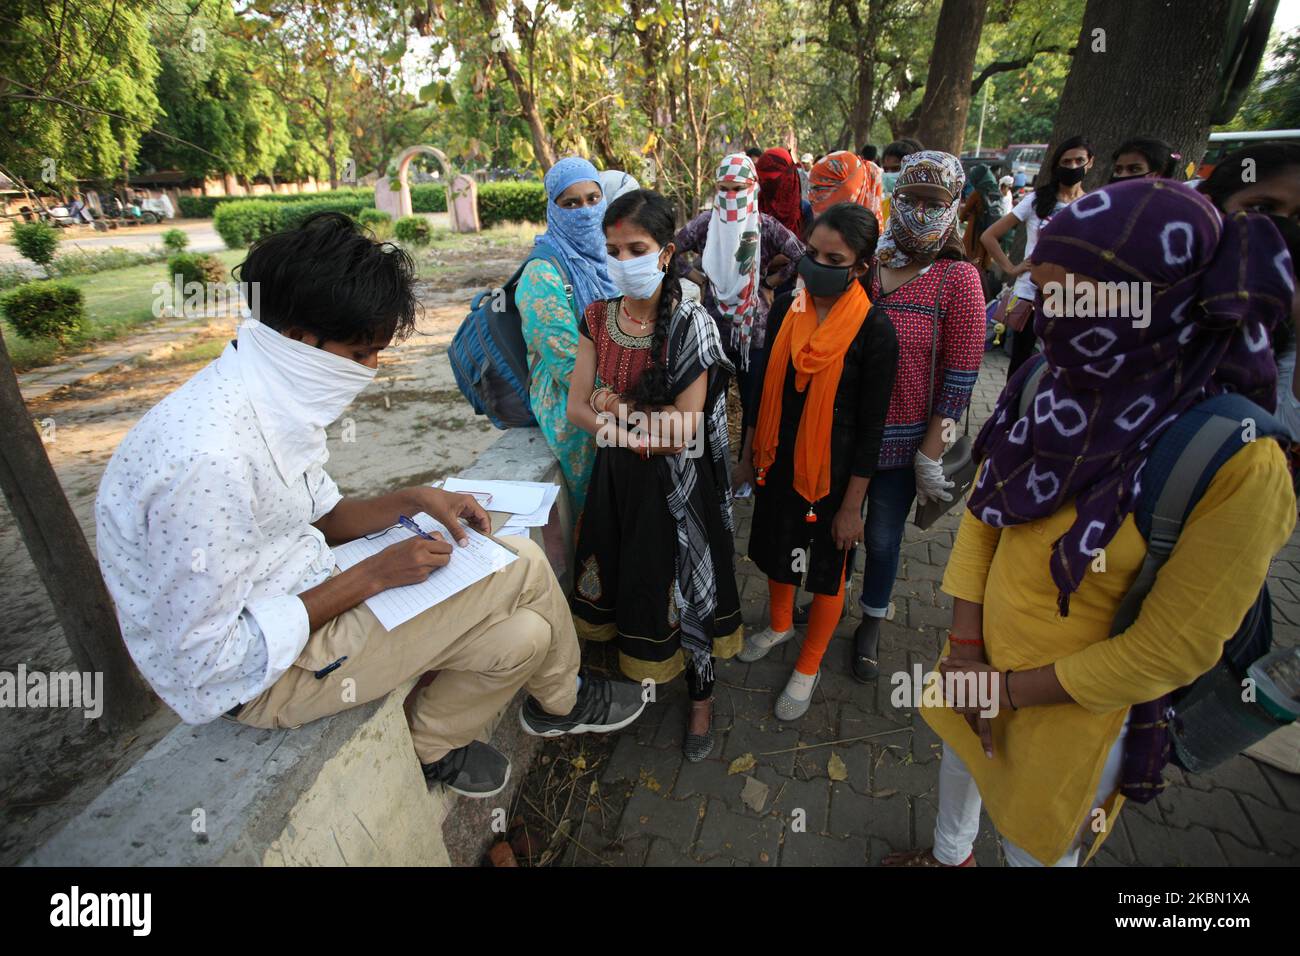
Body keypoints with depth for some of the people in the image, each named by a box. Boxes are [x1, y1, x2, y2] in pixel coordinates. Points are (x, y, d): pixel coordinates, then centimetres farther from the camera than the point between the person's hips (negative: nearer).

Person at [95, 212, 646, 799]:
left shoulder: (273, 400, -3)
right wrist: (372, 576, -23)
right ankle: (560, 702, 18)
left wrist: (413, 500, -7)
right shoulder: (206, 459, -32)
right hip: (260, 676, -8)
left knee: (522, 635, -2)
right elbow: (207, 661, -25)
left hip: (298, 597, 8)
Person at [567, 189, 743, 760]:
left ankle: (701, 696, 34)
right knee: (622, 579, 17)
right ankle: (631, 670, 45)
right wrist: (637, 425, -23)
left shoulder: (690, 325, -16)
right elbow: (576, 407, -6)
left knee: (679, 584, 9)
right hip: (617, 477, 5)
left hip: (674, 482, -4)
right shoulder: (597, 319, -1)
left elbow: (684, 432, -20)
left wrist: (612, 406, -17)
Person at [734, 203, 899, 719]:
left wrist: (852, 505, -11)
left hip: (832, 469, -4)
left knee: (826, 570, 13)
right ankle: (779, 624, 52)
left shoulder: (874, 330, -18)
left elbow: (871, 425, -14)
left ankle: (808, 666, 36)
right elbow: (765, 384, 6)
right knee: (777, 547, 23)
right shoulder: (787, 307, -4)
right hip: (779, 461, 5)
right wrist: (752, 451, 11)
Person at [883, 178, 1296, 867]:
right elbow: (982, 509, -5)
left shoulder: (1239, 466, -27)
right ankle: (947, 856, 60)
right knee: (960, 749, 29)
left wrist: (1009, 690, -15)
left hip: (1077, 704, -5)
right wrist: (964, 646, -9)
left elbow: (1171, 651, -21)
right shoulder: (1051, 386, -13)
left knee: (1035, 843, 19)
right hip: (984, 655, 5)